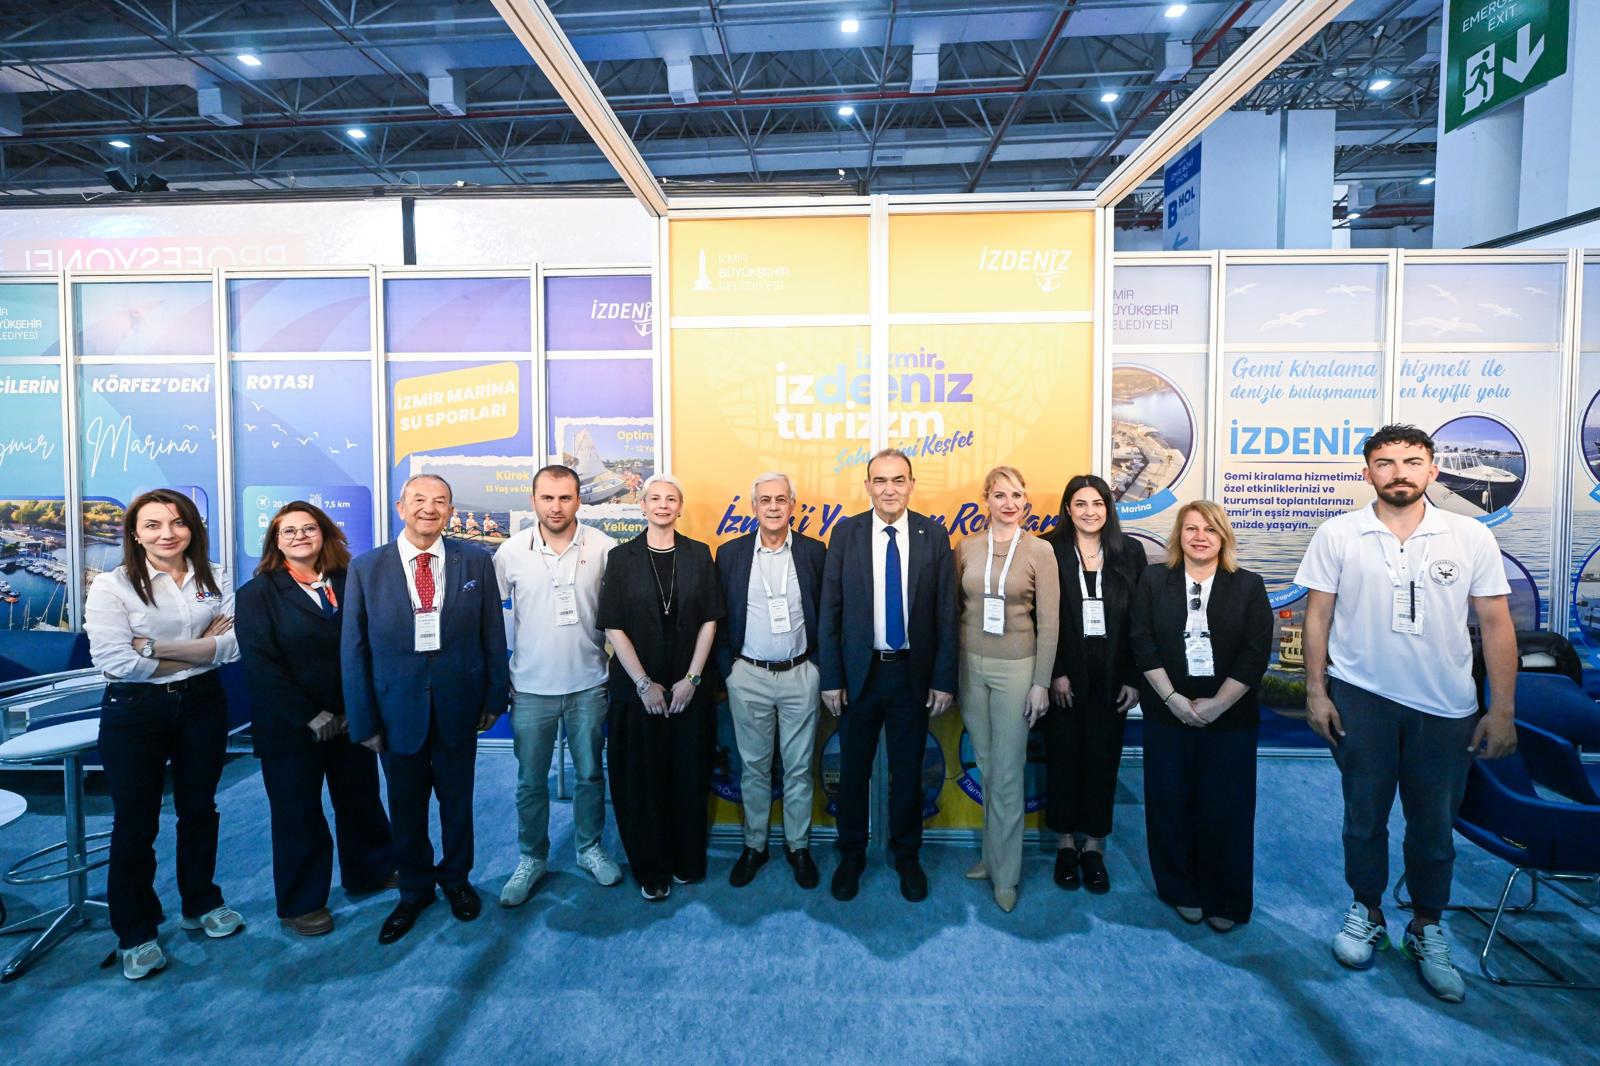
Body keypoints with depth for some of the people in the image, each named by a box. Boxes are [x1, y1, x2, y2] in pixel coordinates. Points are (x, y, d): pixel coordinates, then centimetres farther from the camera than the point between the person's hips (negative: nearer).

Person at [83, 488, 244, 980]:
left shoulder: (215, 580, -1)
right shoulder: (111, 586, -10)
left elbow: (233, 644, -10)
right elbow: (116, 661, -19)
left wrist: (158, 648, -20)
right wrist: (202, 650, -15)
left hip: (202, 705, 3)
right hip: (135, 711, -3)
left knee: (198, 809, 17)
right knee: (135, 822, 9)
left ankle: (201, 903, 36)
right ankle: (135, 933, 26)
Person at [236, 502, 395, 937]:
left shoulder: (349, 583, 3)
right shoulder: (258, 593, -6)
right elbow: (261, 665, -12)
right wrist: (311, 717, -16)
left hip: (350, 719, 3)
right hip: (290, 727, -3)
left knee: (362, 799, 15)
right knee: (297, 813, 11)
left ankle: (370, 872, 37)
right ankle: (300, 902, 29)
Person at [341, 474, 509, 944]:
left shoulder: (476, 561, -5)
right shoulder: (366, 568, -5)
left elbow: (493, 635, -1)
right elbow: (353, 650, -3)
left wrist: (495, 696, -1)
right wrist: (363, 721, -4)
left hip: (459, 707, 0)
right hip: (398, 709, 0)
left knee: (457, 800, 17)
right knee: (406, 808, 16)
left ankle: (456, 879, 42)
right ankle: (414, 891, 39)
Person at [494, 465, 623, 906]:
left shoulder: (602, 548, -8)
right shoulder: (511, 551, -6)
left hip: (588, 684, 0)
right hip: (531, 687, 0)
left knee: (590, 774, 14)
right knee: (530, 781, 13)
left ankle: (590, 848, 34)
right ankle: (531, 858, 32)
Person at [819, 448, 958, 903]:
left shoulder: (934, 535, -3)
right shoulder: (846, 533, -4)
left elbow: (947, 613, -2)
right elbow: (830, 611, -3)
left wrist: (944, 679, -4)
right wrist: (831, 677, -5)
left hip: (913, 673, 0)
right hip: (858, 672, 0)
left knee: (908, 771, 14)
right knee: (853, 770, 12)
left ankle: (907, 856, 35)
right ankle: (851, 856, 33)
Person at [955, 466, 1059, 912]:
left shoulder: (1040, 551, -6)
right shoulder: (967, 548, 2)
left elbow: (1048, 620, -6)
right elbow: (954, 608, 7)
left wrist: (1041, 682, -8)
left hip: (1015, 668, -3)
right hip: (971, 666, 3)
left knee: (1007, 774, 4)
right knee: (986, 768, 14)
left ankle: (1005, 873, 20)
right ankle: (995, 854, 32)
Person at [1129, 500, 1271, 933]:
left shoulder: (1248, 586, 2)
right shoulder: (1154, 580, 3)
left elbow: (1256, 651, -5)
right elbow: (1142, 641, -3)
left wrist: (1217, 704, -12)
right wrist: (1172, 698, -11)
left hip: (1230, 716, 0)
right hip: (1168, 713, 1)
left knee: (1227, 809, 6)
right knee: (1171, 804, 7)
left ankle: (1226, 901, 24)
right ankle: (1182, 892, 24)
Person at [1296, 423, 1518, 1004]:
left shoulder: (1471, 536, -3)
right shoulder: (1337, 535, -5)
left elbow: (1496, 623, 0)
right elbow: (1318, 615, -1)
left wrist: (1502, 710, -2)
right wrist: (1316, 691, -3)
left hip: (1447, 706, 1)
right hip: (1360, 696, -1)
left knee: (1434, 825, 13)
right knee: (1364, 815, 12)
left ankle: (1427, 930, 34)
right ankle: (1366, 912, 33)